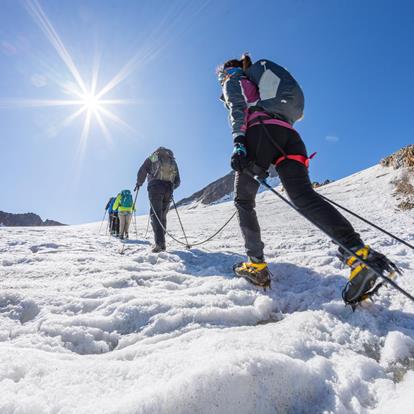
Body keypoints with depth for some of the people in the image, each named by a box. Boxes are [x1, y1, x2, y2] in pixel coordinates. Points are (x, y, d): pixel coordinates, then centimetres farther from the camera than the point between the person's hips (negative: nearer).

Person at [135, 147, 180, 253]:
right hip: (168, 190, 4)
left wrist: (139, 183, 23)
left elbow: (142, 172, 7)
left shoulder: (151, 158, 17)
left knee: (156, 215, -8)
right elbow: (177, 181, 22)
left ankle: (160, 243, -23)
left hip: (156, 187, -3)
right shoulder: (173, 161, 27)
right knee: (162, 216, 11)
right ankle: (160, 242, 11)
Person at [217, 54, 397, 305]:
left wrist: (238, 144, -15)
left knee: (243, 200, 6)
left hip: (261, 131, -5)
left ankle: (256, 264, -3)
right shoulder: (259, 83, 44)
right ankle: (358, 251, -39)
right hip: (288, 132, 6)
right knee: (302, 194, -17)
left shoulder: (233, 82, 23)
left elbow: (238, 110, 0)